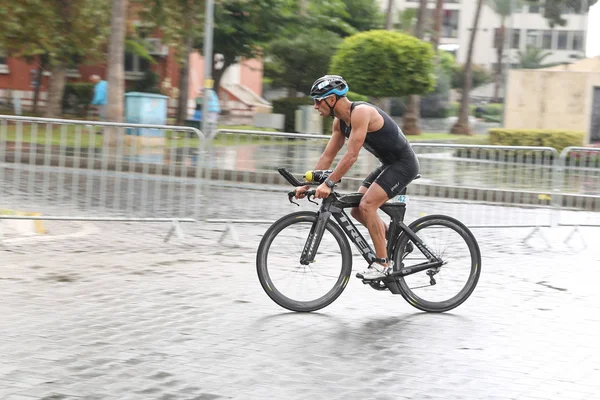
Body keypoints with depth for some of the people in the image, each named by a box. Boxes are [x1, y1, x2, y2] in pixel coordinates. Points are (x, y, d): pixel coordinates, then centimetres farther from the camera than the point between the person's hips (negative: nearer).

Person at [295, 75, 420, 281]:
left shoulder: (360, 112, -25)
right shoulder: (340, 121, 3)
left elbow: (351, 155, -29)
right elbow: (327, 156, 9)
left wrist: (328, 183, -30)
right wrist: (307, 185, 4)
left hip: (403, 163, -9)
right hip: (388, 164, 9)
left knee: (366, 205, -20)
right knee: (357, 210, 3)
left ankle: (382, 263, -12)